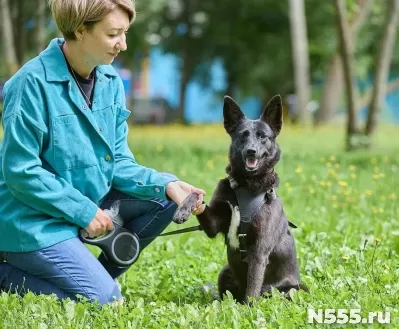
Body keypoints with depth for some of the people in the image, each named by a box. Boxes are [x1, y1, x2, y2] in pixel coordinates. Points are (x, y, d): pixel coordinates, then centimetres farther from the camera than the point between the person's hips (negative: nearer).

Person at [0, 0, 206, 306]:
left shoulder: (110, 81, 1)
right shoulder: (33, 82, -21)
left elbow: (118, 162, 4)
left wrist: (166, 184, -13)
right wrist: (83, 211, -20)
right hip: (34, 220, -8)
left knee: (164, 199, -2)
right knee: (104, 300, -16)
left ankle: (97, 276, 9)